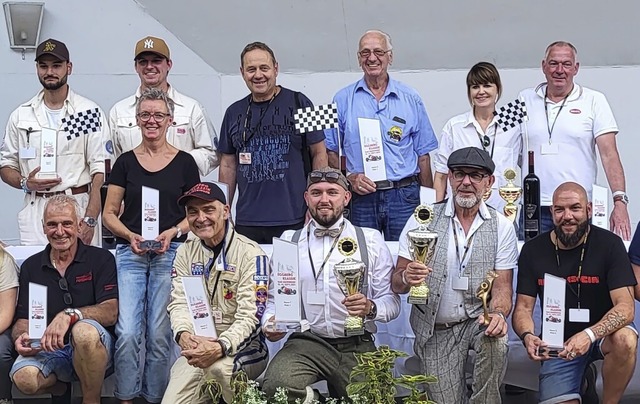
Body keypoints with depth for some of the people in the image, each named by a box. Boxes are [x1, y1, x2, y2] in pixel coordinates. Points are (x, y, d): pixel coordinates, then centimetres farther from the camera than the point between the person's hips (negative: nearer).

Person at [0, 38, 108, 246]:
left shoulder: (89, 112, 2)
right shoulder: (21, 115, 12)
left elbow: (99, 171, -4)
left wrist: (90, 220, -14)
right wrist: (25, 182, -7)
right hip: (35, 211, 2)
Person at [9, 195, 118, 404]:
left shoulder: (101, 259, 1)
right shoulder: (31, 267, 12)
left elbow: (110, 312, -11)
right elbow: (23, 320, 11)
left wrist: (70, 315, -28)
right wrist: (20, 337, -14)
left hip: (95, 348, -2)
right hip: (48, 350, 2)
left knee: (84, 331, -38)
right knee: (24, 378, -32)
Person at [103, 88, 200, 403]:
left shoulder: (184, 162, 5)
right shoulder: (125, 162, 8)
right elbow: (109, 213, 8)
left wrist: (173, 232, -11)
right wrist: (130, 235, -10)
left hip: (170, 254, -1)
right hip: (130, 255, 1)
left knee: (159, 334, 0)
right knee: (127, 332, -9)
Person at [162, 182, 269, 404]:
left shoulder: (250, 253, -11)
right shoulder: (185, 252, 7)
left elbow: (249, 316, -17)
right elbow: (179, 303, -1)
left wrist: (219, 347, -35)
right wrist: (184, 335, -25)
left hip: (241, 347, -4)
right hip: (198, 347, 4)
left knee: (217, 366, -36)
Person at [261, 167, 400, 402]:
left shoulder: (370, 240, 7)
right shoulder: (288, 241, 11)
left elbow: (392, 302, 3)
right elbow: (274, 297, 12)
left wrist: (370, 308, -18)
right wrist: (270, 322, -9)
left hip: (357, 347, 1)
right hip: (306, 343, -1)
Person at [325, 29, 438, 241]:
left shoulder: (410, 99, 8)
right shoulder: (343, 99, 7)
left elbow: (423, 153, 9)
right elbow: (330, 151, 9)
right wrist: (349, 177, -8)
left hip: (404, 195, 0)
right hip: (361, 197, 0)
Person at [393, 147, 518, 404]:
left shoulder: (501, 227, 0)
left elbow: (502, 284, -2)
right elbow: (397, 284, -3)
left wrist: (498, 313, -25)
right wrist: (407, 277, -28)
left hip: (478, 319, 0)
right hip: (435, 329, 0)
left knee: (496, 341, -33)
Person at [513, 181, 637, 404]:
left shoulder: (609, 244, -13)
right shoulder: (533, 250, -5)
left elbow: (625, 306, -19)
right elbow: (523, 308, -3)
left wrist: (589, 335, -37)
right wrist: (527, 336, -27)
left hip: (603, 332, -2)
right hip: (558, 343, 2)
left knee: (625, 340, -34)